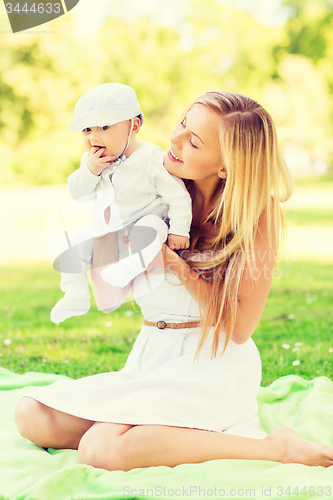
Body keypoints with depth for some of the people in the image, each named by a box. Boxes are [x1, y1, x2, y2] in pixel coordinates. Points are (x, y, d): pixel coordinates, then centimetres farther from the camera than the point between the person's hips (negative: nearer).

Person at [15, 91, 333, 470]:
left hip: (212, 367, -6)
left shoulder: (256, 212, -10)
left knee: (100, 450, -27)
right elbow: (108, 294, -2)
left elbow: (239, 327, -12)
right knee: (31, 416, -7)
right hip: (149, 358, 6)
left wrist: (173, 262, -17)